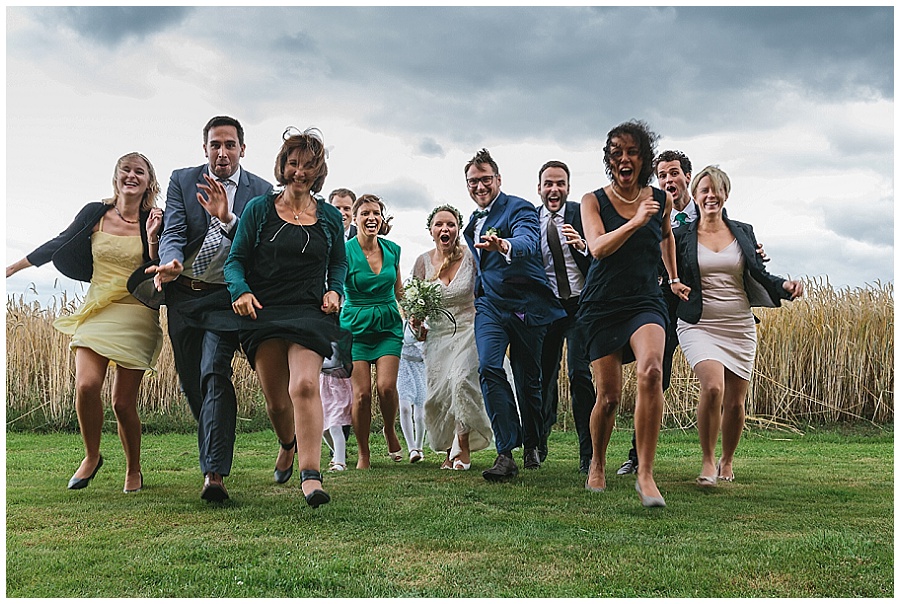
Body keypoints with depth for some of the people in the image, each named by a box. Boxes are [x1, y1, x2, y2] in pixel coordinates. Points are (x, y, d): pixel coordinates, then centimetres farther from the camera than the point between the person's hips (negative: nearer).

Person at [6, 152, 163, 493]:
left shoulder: (155, 222, 0)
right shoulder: (95, 214, 6)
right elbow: (60, 244, 18)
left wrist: (152, 237, -15)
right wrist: (16, 266, 23)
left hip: (137, 317, -2)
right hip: (96, 311, 2)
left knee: (123, 402, -3)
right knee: (86, 385, -18)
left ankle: (134, 470, 21)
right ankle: (91, 456, 10)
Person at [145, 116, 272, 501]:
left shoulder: (260, 191, 1)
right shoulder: (182, 181, 6)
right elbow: (173, 232, -5)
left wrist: (227, 218, -25)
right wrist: (171, 263, -28)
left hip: (227, 296, -3)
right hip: (184, 294, 3)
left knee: (214, 373, -19)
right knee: (191, 381, 11)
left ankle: (214, 473, -21)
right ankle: (217, 450, 36)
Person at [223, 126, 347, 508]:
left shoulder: (330, 217, 11)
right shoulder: (259, 209, 6)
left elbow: (339, 262, 23)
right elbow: (236, 259, 5)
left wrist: (334, 290, 3)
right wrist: (240, 290, -14)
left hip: (310, 312, 0)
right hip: (264, 311, 1)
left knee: (304, 386, -22)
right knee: (276, 402, 3)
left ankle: (310, 476, -24)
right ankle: (290, 446, 37)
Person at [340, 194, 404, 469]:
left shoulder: (392, 250, 4)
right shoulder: (345, 252, -8)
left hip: (388, 325, 2)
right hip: (356, 326, -2)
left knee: (386, 386, -14)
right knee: (362, 392, -8)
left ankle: (390, 431, 18)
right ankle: (363, 454, 11)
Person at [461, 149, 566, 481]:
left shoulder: (519, 208, -8)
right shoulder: (473, 222, 16)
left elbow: (528, 242, -31)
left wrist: (504, 245, -52)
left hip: (526, 305, -5)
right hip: (489, 305, 5)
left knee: (528, 379, 4)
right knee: (488, 367, -17)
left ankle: (531, 445, 29)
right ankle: (506, 453, -17)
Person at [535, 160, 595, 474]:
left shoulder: (582, 213, -4)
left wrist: (583, 246, -26)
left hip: (580, 304, -3)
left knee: (579, 373, -13)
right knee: (544, 375, 12)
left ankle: (588, 453, -5)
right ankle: (539, 444, 30)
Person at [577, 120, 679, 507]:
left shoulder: (662, 200, 7)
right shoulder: (593, 201, 0)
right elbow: (598, 247, -16)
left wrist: (674, 278, 34)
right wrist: (635, 221, -28)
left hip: (646, 302, 1)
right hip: (602, 305, -1)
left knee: (651, 371, -27)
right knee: (608, 397, 0)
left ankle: (645, 474, -20)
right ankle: (597, 465, 30)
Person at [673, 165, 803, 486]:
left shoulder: (743, 232, 11)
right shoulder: (682, 236, 4)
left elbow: (759, 275, 12)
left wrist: (785, 285, -5)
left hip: (739, 327, 3)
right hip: (699, 326, -3)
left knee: (735, 402, 5)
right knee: (713, 388, -25)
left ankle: (727, 461, 31)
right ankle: (708, 461, -6)